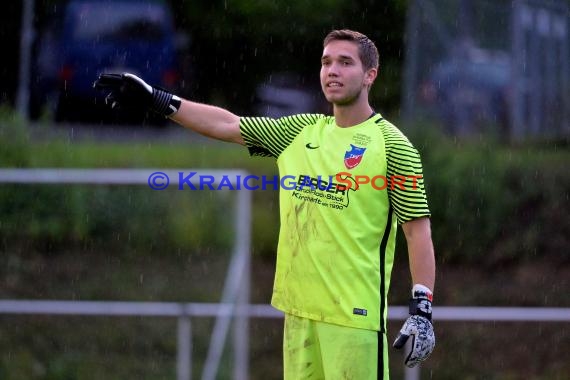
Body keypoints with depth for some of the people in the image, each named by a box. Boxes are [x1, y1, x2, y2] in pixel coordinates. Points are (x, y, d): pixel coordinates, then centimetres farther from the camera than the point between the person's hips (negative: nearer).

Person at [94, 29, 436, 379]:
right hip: (298, 305, 6)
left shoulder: (391, 144, -5)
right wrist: (157, 99, 12)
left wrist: (422, 310, -15)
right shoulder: (303, 130, 13)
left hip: (354, 311, -6)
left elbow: (418, 230, -8)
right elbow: (227, 125, 17)